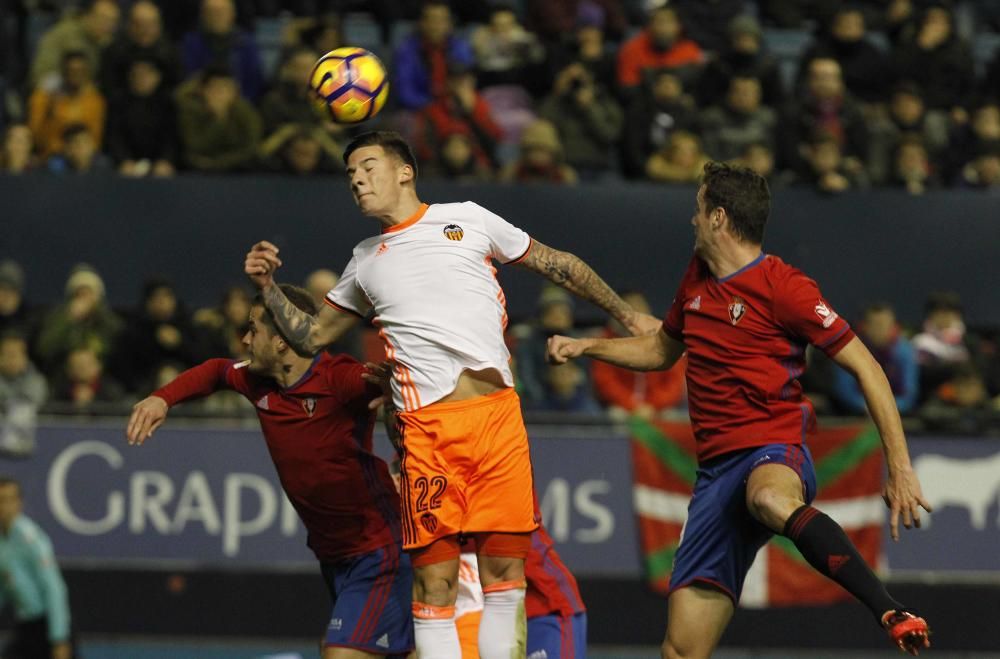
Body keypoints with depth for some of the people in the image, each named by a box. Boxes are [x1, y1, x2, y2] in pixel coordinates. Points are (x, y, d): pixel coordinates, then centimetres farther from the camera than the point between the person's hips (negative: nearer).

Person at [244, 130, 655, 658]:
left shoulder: (466, 219, 12)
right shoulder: (366, 262, 20)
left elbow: (556, 264, 18)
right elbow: (311, 337, 28)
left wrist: (629, 317, 18)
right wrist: (267, 287, 12)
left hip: (496, 412, -1)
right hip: (426, 429, 1)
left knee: (504, 565, -3)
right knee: (434, 577, -7)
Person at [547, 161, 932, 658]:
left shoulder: (781, 286, -6)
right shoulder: (697, 278, 18)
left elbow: (865, 368, -6)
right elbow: (661, 350, 37)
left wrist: (900, 468, -13)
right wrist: (587, 347, 23)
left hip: (774, 451, -7)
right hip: (716, 466, 7)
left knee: (769, 498, -46)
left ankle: (892, 614, -52)